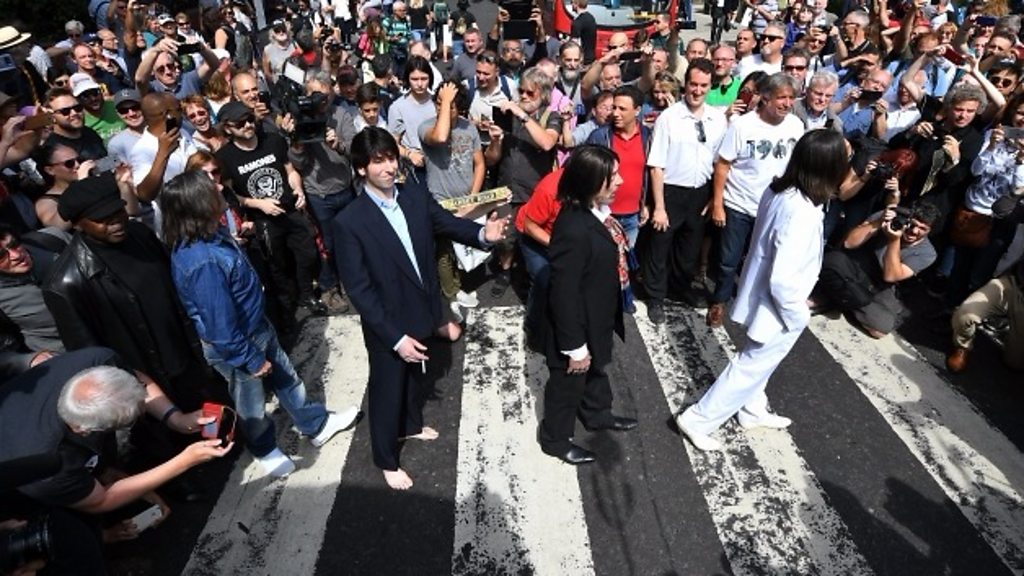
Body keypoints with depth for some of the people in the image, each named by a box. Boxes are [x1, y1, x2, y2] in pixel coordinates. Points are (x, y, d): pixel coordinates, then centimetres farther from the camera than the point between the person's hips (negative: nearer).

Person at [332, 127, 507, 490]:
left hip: (422, 310, 6)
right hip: (387, 324, -5)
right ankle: (386, 459, 40)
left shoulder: (416, 195, -8)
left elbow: (448, 224, -1)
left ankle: (410, 425, 57)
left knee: (416, 376, 29)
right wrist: (395, 337, -24)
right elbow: (360, 290, -22)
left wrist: (482, 234, -24)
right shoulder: (349, 222, -23)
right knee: (387, 389, 15)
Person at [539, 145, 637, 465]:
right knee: (568, 384, 16)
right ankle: (555, 439, 41)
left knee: (597, 370, 31)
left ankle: (597, 414, 58)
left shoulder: (599, 210, -7)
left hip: (600, 318, 9)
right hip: (577, 324, -9)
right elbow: (565, 294, -29)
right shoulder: (573, 229, -35)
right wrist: (575, 346, -21)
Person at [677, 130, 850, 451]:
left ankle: (752, 412, 49)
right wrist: (798, 316, -15)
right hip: (776, 309, -9)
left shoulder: (778, 190, -8)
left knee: (757, 362, 27)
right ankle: (698, 421, 21)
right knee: (750, 370, 10)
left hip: (759, 294, 9)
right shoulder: (803, 215, -33)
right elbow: (782, 280, -31)